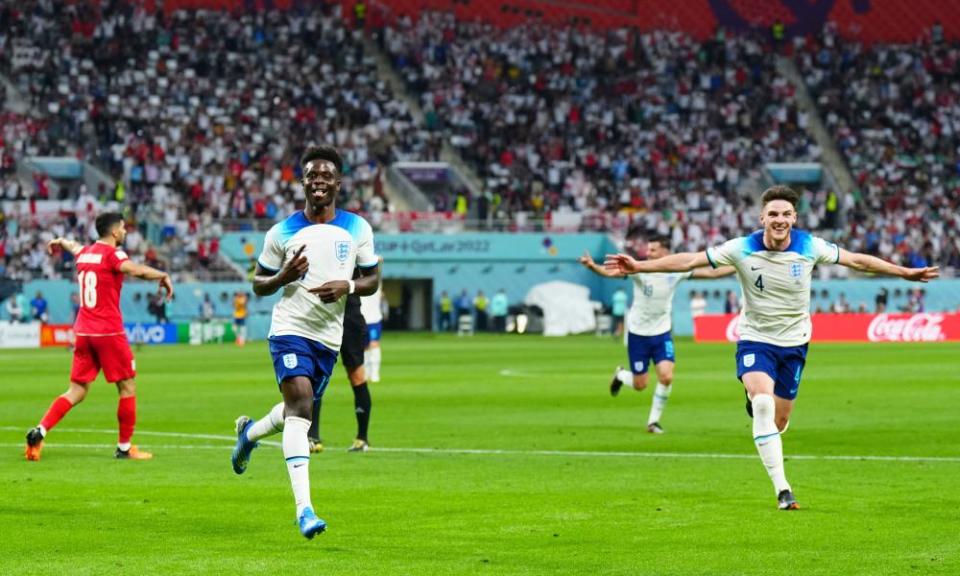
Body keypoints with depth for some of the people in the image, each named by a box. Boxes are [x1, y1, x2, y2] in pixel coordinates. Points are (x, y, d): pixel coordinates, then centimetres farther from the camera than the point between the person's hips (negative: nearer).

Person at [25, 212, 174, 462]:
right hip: (108, 332, -7)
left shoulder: (84, 253, 13)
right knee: (127, 387, 5)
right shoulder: (112, 254, -9)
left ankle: (39, 431, -8)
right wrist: (163, 276, -18)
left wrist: (60, 242, 61)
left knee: (77, 390, 8)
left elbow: (73, 246, 39)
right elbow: (136, 270, -30)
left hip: (83, 331, 7)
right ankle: (125, 447, 7)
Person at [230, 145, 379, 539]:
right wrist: (284, 276, -16)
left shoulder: (357, 229, 4)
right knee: (300, 406, -21)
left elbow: (372, 281, 10)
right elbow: (259, 285, 6)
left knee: (296, 412, 17)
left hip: (330, 337, 4)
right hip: (290, 329, -4)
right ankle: (304, 509, -27)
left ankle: (249, 433, 53)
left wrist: (347, 287, -12)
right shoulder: (283, 232, -1)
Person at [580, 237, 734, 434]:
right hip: (638, 334, -2)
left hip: (662, 333, 2)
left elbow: (711, 273, -3)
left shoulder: (676, 271, -7)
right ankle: (620, 375, 39)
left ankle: (653, 421, 4)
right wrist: (593, 266, -49)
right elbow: (611, 273, -30)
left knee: (666, 377, -15)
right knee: (640, 385, 2)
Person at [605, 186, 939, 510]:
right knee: (764, 403, -27)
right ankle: (782, 489, -26)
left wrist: (906, 273, 5)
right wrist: (638, 266, -18)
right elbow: (689, 261, -12)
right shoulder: (742, 249, -15)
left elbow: (856, 261, 1)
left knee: (779, 421, 5)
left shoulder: (810, 247, -11)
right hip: (755, 340, -2)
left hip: (794, 343, 2)